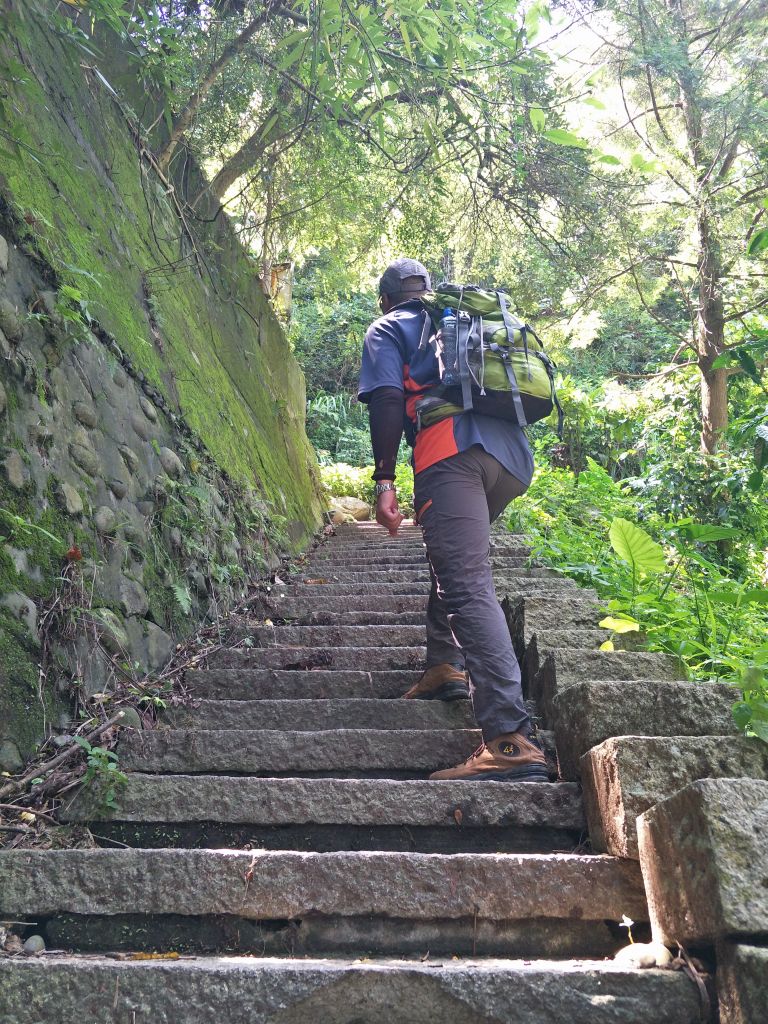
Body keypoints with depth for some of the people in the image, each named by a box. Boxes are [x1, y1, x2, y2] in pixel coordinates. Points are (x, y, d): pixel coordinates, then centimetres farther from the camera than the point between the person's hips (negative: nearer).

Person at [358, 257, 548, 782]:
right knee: (454, 556, 28)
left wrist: (384, 479, -4)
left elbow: (388, 400, 0)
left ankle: (513, 739, -26)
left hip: (453, 451, -7)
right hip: (512, 454, 7)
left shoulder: (388, 329, 18)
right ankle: (447, 665, 24)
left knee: (470, 585, -16)